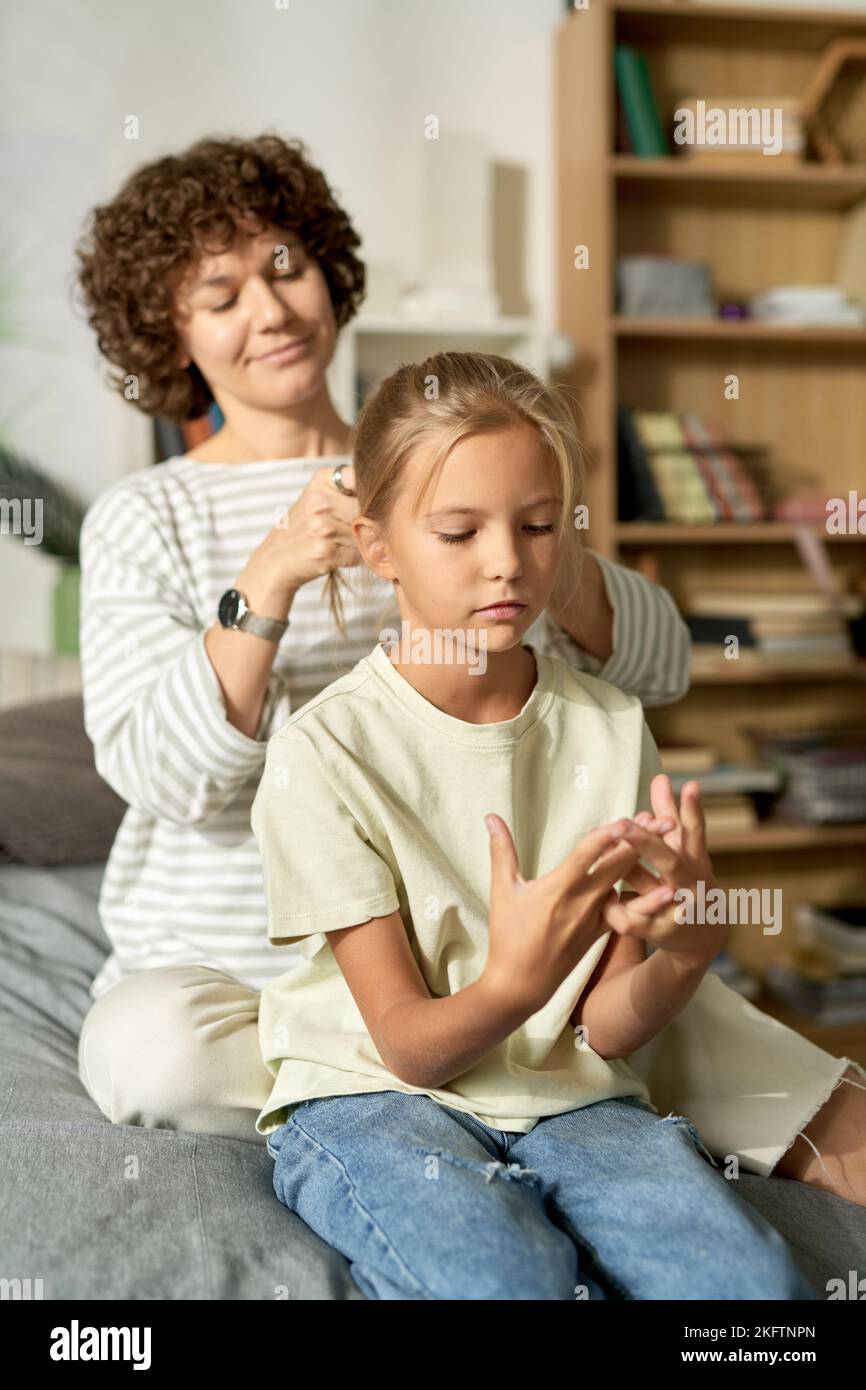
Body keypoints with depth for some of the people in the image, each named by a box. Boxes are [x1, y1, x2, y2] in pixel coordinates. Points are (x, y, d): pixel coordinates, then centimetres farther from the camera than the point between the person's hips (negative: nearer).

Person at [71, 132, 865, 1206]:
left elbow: (658, 667, -2)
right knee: (148, 1047, -34)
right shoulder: (144, 519, 0)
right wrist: (272, 576, -28)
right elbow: (162, 776, -15)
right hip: (216, 969, 0)